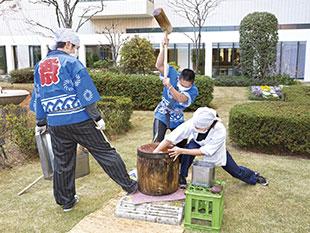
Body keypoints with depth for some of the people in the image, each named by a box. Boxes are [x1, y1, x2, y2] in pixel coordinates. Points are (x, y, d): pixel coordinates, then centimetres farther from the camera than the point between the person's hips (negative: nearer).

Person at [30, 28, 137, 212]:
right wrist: (97, 117, -8)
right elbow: (85, 93, -12)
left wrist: (41, 123, 25)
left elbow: (38, 97, 17)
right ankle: (129, 186, 12)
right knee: (105, 152, 4)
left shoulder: (40, 66, 13)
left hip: (56, 123, 6)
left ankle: (66, 201, 27)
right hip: (80, 120, -5)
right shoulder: (71, 62, -6)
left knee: (62, 163, 15)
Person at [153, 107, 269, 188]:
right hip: (197, 143, 1)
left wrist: (181, 151, -41)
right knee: (190, 147, -35)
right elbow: (170, 138, -41)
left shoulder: (220, 131, -42)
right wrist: (154, 153, -46)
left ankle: (254, 176, 47)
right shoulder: (192, 123, -40)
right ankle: (181, 180, -14)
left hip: (215, 148, -1)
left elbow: (204, 151, -37)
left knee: (235, 171, 13)